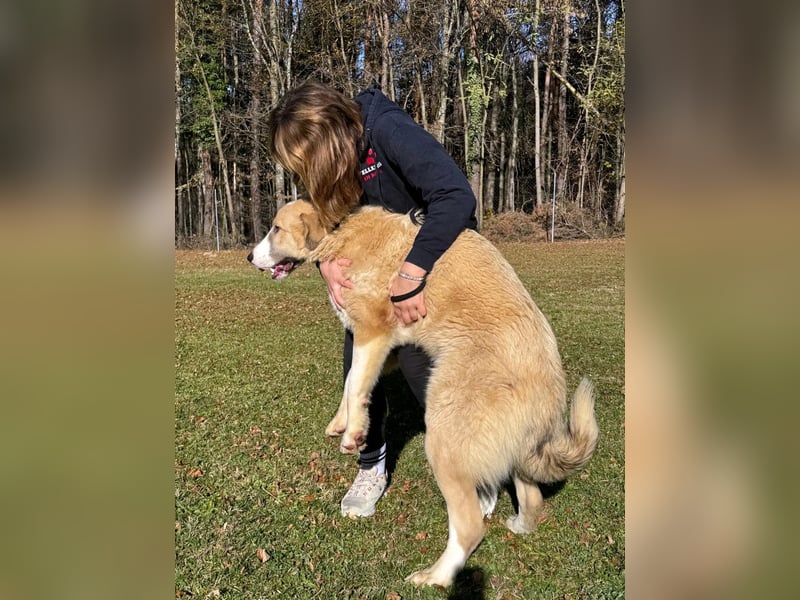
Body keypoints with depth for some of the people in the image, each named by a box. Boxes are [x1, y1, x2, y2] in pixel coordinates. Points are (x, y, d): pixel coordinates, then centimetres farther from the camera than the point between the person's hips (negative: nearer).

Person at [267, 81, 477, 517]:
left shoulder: (388, 131, -32)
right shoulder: (326, 163, -11)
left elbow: (456, 196, -41)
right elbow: (325, 223, -3)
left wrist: (410, 275, -46)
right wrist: (326, 264, -26)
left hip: (436, 255, -6)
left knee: (416, 358, -17)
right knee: (358, 356, -3)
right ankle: (372, 465, 15)